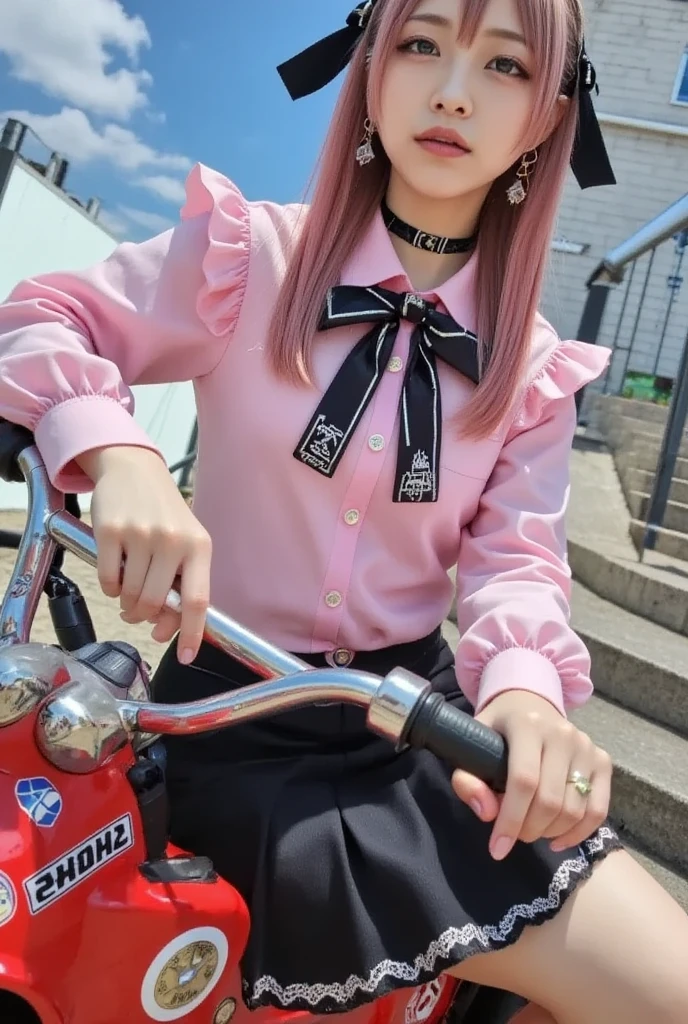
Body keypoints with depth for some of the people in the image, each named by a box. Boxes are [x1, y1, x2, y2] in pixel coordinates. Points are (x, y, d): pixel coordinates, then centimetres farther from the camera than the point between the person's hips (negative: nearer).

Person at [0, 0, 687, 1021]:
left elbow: (515, 552, -4)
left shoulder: (534, 366, 4)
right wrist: (119, 458, -25)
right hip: (243, 721, -4)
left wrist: (523, 688, -26)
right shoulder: (249, 256, -5)